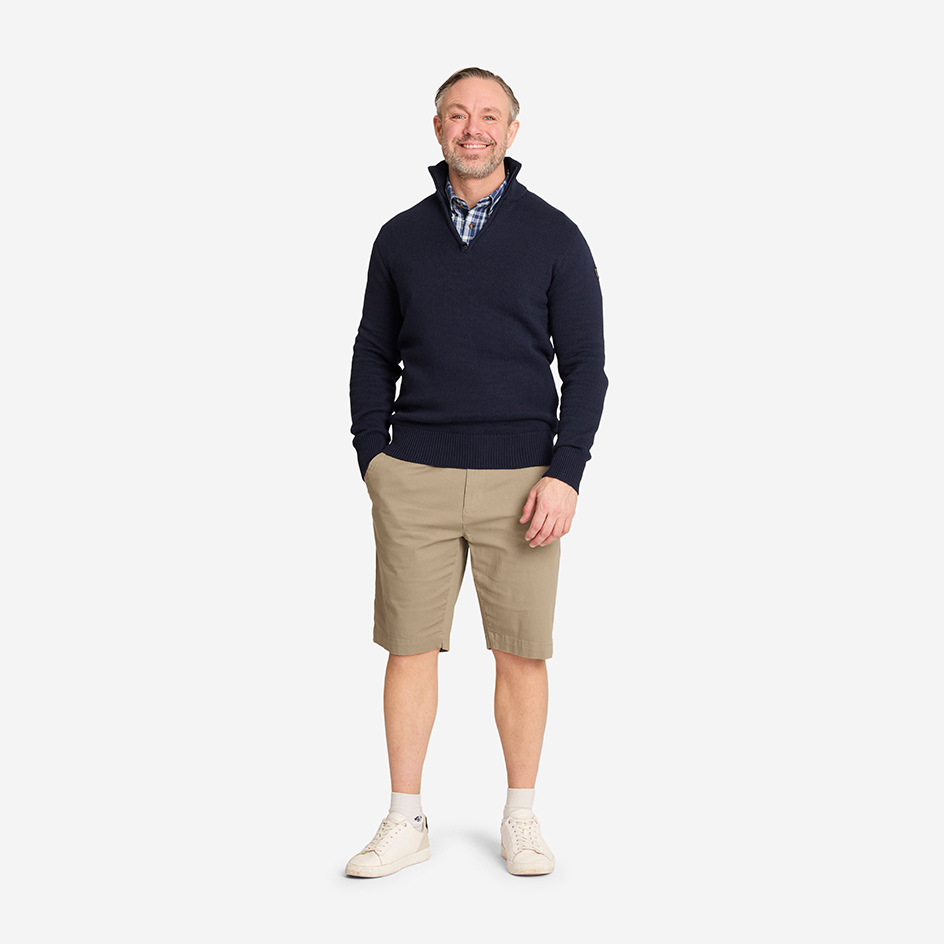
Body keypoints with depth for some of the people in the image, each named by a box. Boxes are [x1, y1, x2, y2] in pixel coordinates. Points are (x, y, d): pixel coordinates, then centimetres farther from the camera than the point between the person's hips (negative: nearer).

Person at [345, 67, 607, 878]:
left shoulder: (554, 237, 2)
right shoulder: (401, 237, 8)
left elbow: (585, 363, 0)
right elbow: (374, 354, 14)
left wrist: (565, 474, -9)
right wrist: (372, 455, 3)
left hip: (520, 479, -1)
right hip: (414, 477, 2)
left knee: (522, 653, 4)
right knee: (409, 649, 4)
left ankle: (521, 817, 21)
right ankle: (406, 822, 16)